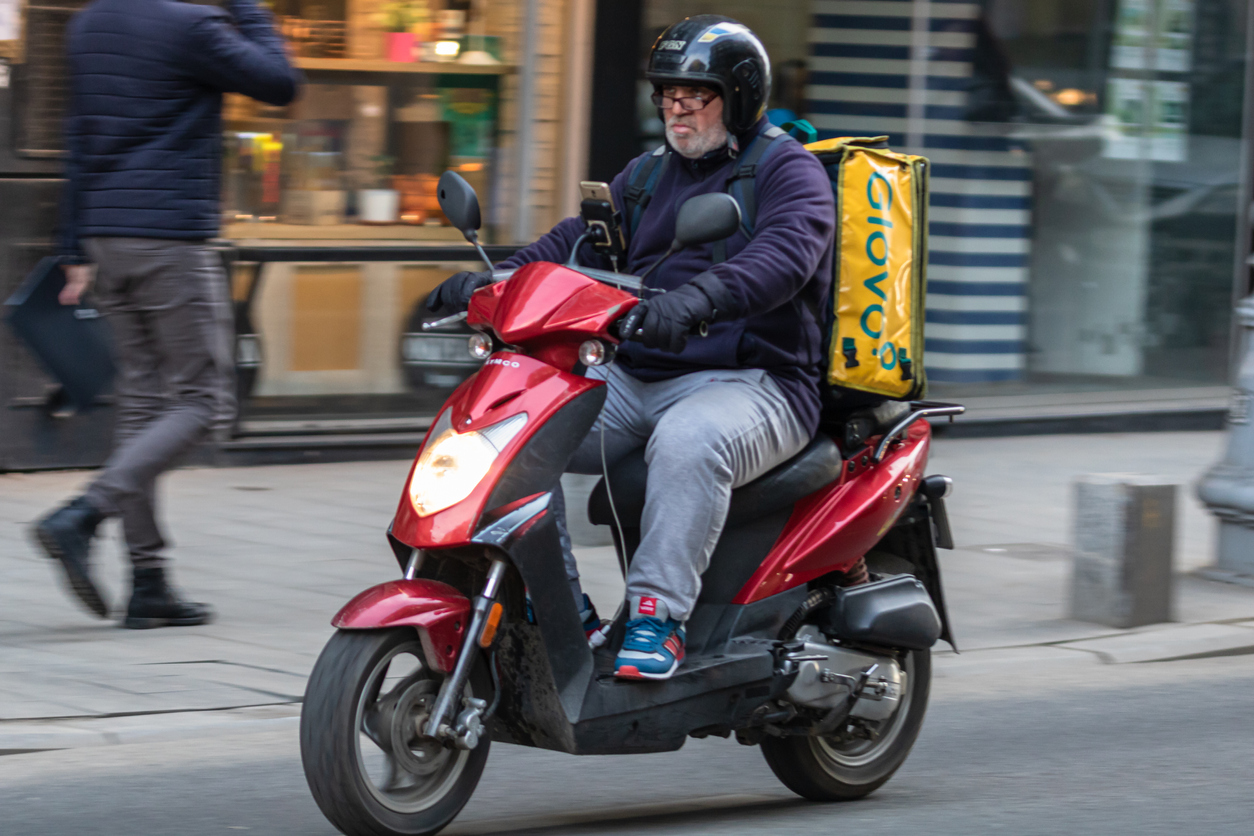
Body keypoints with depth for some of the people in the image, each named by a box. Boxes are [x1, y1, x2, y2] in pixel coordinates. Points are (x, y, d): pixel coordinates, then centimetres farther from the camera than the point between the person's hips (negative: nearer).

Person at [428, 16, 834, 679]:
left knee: (688, 442, -40)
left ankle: (658, 615, -35)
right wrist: (498, 279, -8)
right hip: (635, 378, 7)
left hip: (751, 381, -7)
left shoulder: (788, 170, -2)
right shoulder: (648, 174, 22)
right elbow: (581, 239, 12)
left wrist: (697, 298, -41)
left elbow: (786, 251, -22)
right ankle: (563, 610, -12)